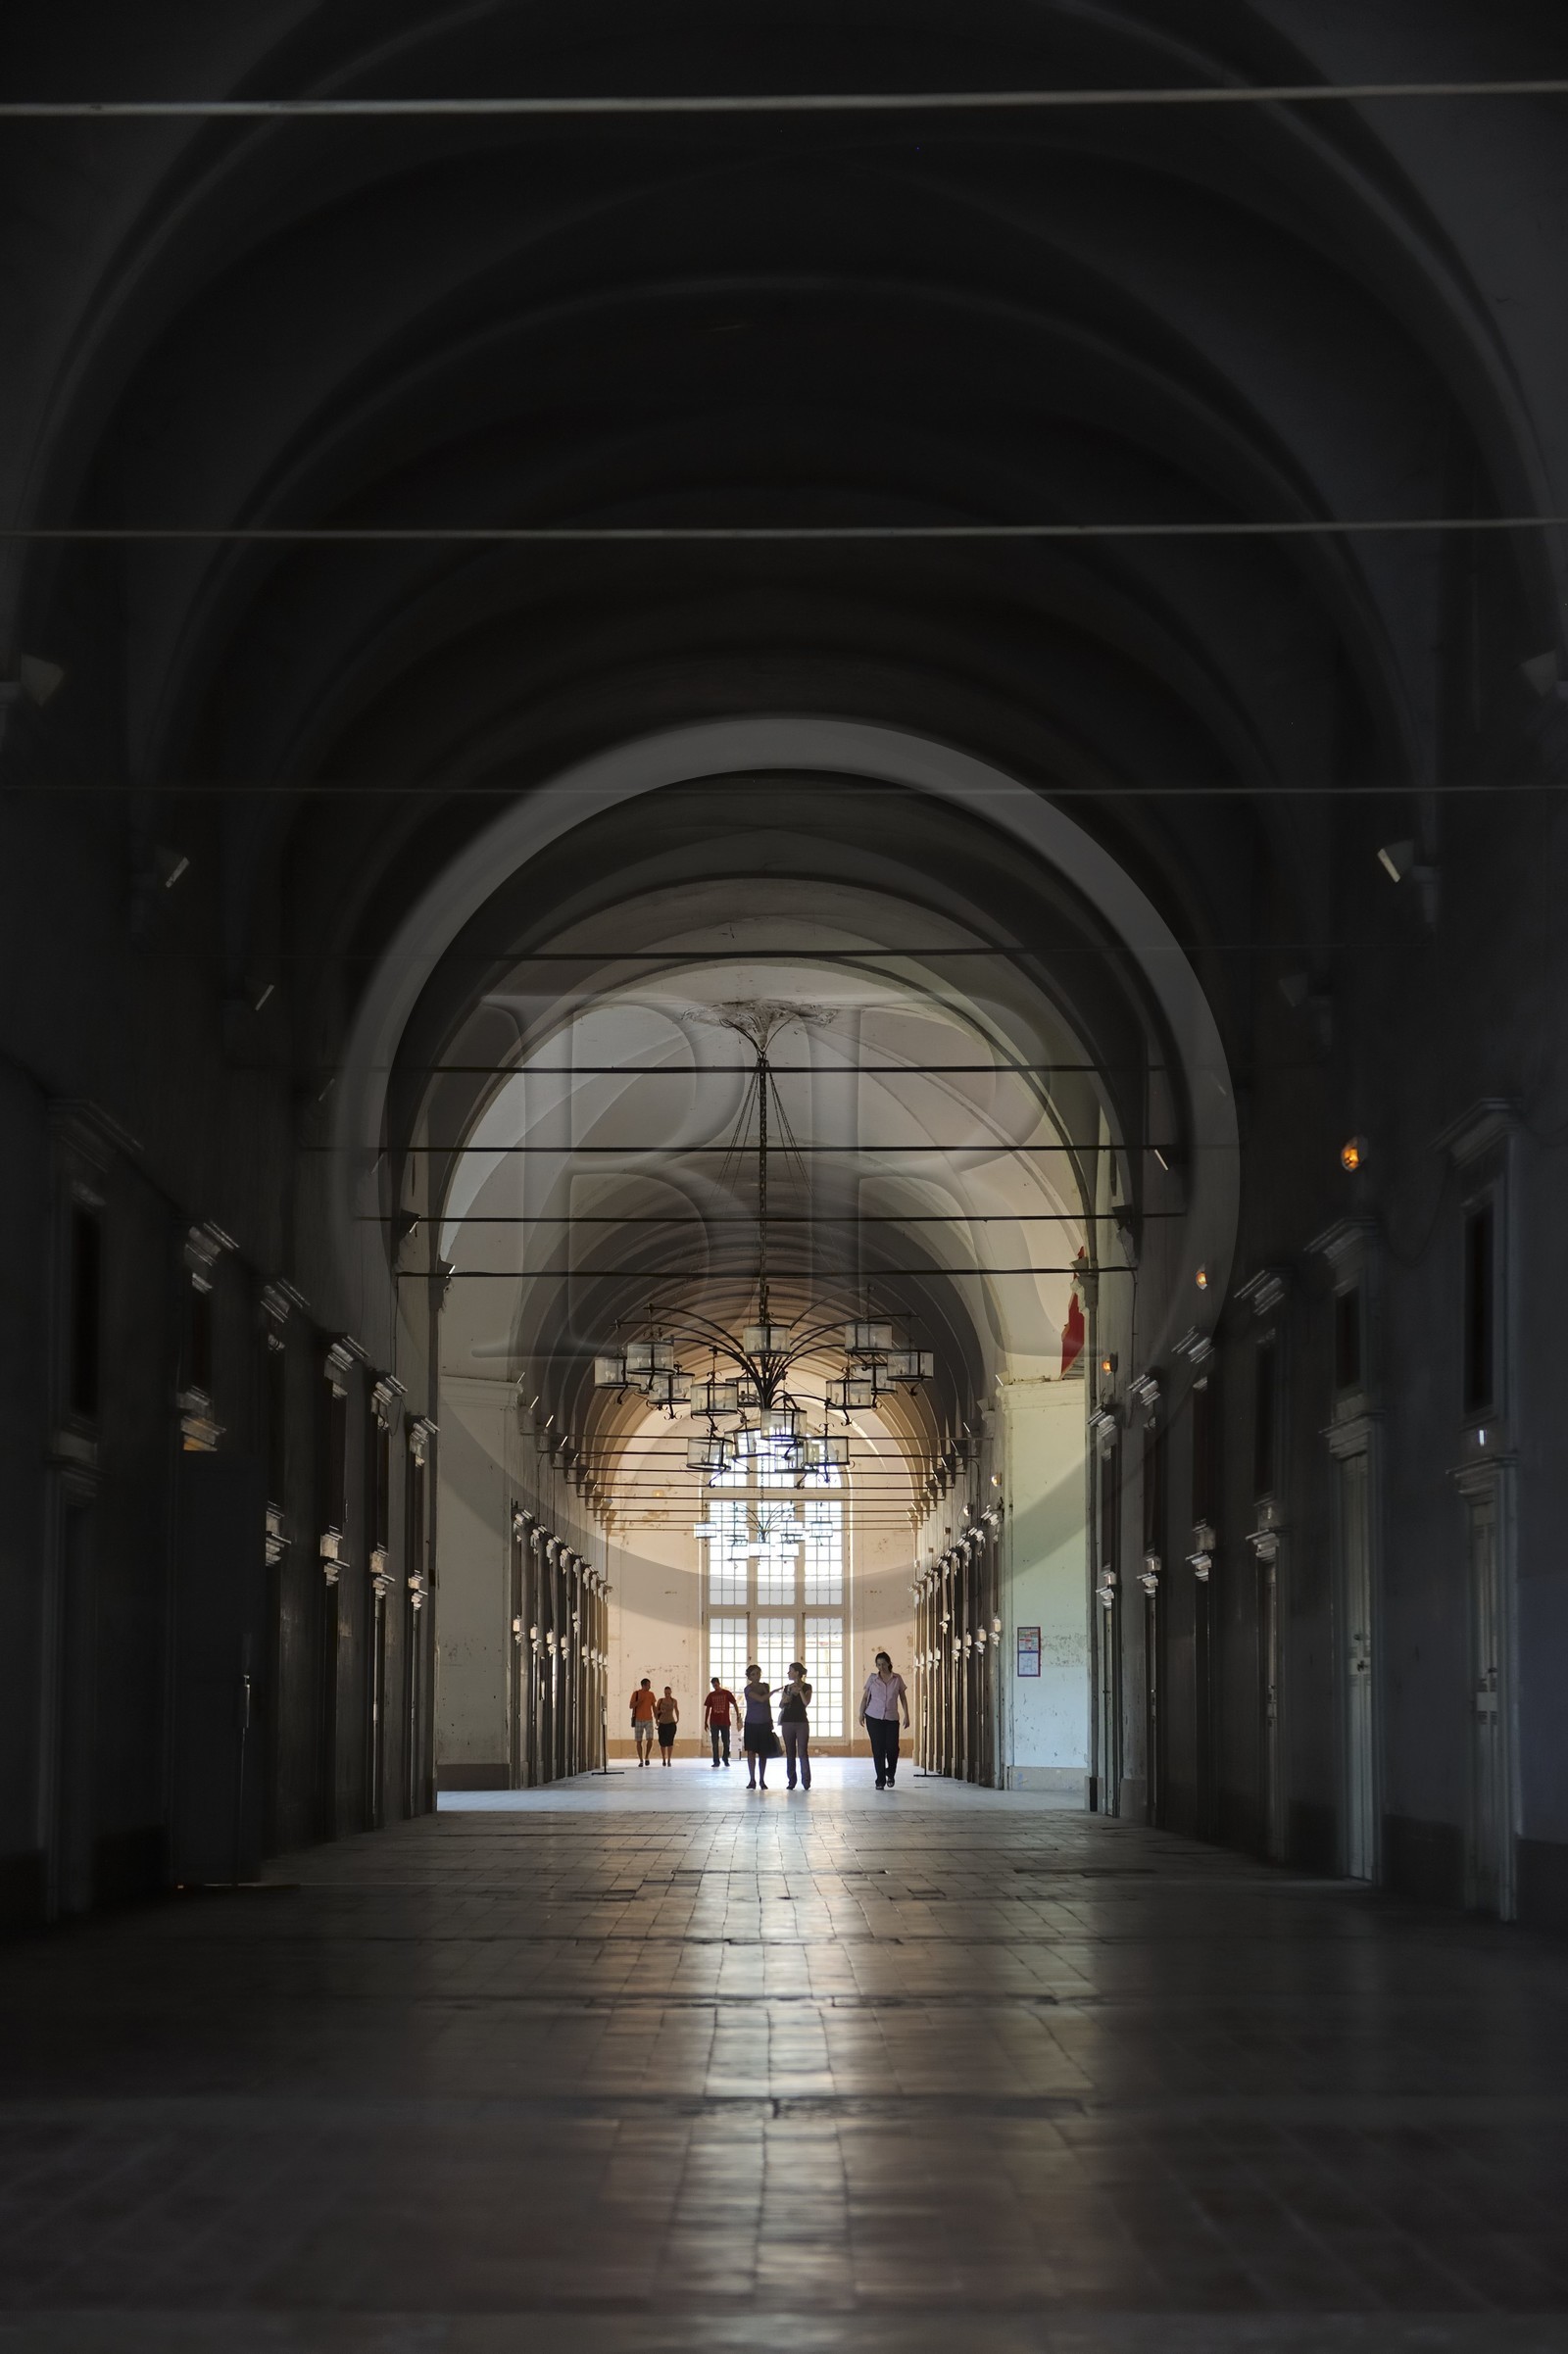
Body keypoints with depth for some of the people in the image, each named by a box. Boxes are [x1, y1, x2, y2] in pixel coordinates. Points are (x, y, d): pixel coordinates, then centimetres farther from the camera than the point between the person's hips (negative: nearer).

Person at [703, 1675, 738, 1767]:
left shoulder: (727, 1693, -1)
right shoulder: (711, 1695, 6)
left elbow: (734, 1704, 1)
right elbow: (707, 1709, 9)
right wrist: (705, 1722, 7)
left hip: (725, 1722, -1)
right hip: (714, 1722, 2)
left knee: (726, 1742, 5)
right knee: (715, 1743, -1)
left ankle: (726, 1759, 20)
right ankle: (716, 1761, 2)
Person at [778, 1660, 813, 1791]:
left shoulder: (806, 1687, 0)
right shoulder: (787, 1688, 11)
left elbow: (806, 1702, -13)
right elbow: (780, 1705, 9)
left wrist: (800, 1690, -18)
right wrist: (785, 1700, -11)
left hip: (802, 1722, -4)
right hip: (787, 1721, 4)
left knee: (802, 1752, -8)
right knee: (790, 1753, 4)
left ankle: (806, 1781, -7)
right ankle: (791, 1780, 8)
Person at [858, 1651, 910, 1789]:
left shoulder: (897, 1679, 5)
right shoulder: (872, 1678, 4)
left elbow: (903, 1698, 9)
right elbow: (865, 1697, 6)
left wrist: (906, 1715, 3)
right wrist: (861, 1713, -2)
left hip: (891, 1718, 0)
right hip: (874, 1718, 0)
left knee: (892, 1748, -6)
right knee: (878, 1749, -3)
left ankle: (890, 1774, 22)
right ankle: (880, 1780, 4)